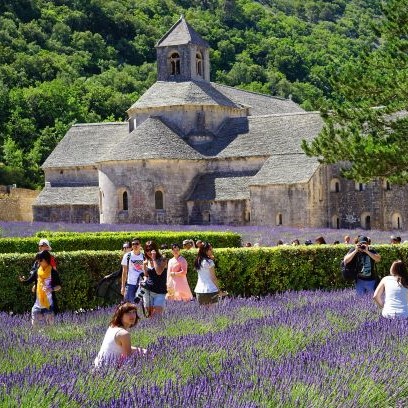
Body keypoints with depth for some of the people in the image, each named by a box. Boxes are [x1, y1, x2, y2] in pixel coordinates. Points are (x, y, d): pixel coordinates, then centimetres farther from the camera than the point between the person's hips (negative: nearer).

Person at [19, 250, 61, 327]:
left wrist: (51, 289, -22)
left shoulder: (53, 272, -6)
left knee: (49, 324, 4)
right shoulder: (37, 272, 6)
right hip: (38, 302, 4)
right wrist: (23, 280, -19)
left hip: (49, 302, -4)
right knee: (34, 323, 1)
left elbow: (59, 286, -3)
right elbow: (28, 281, 2)